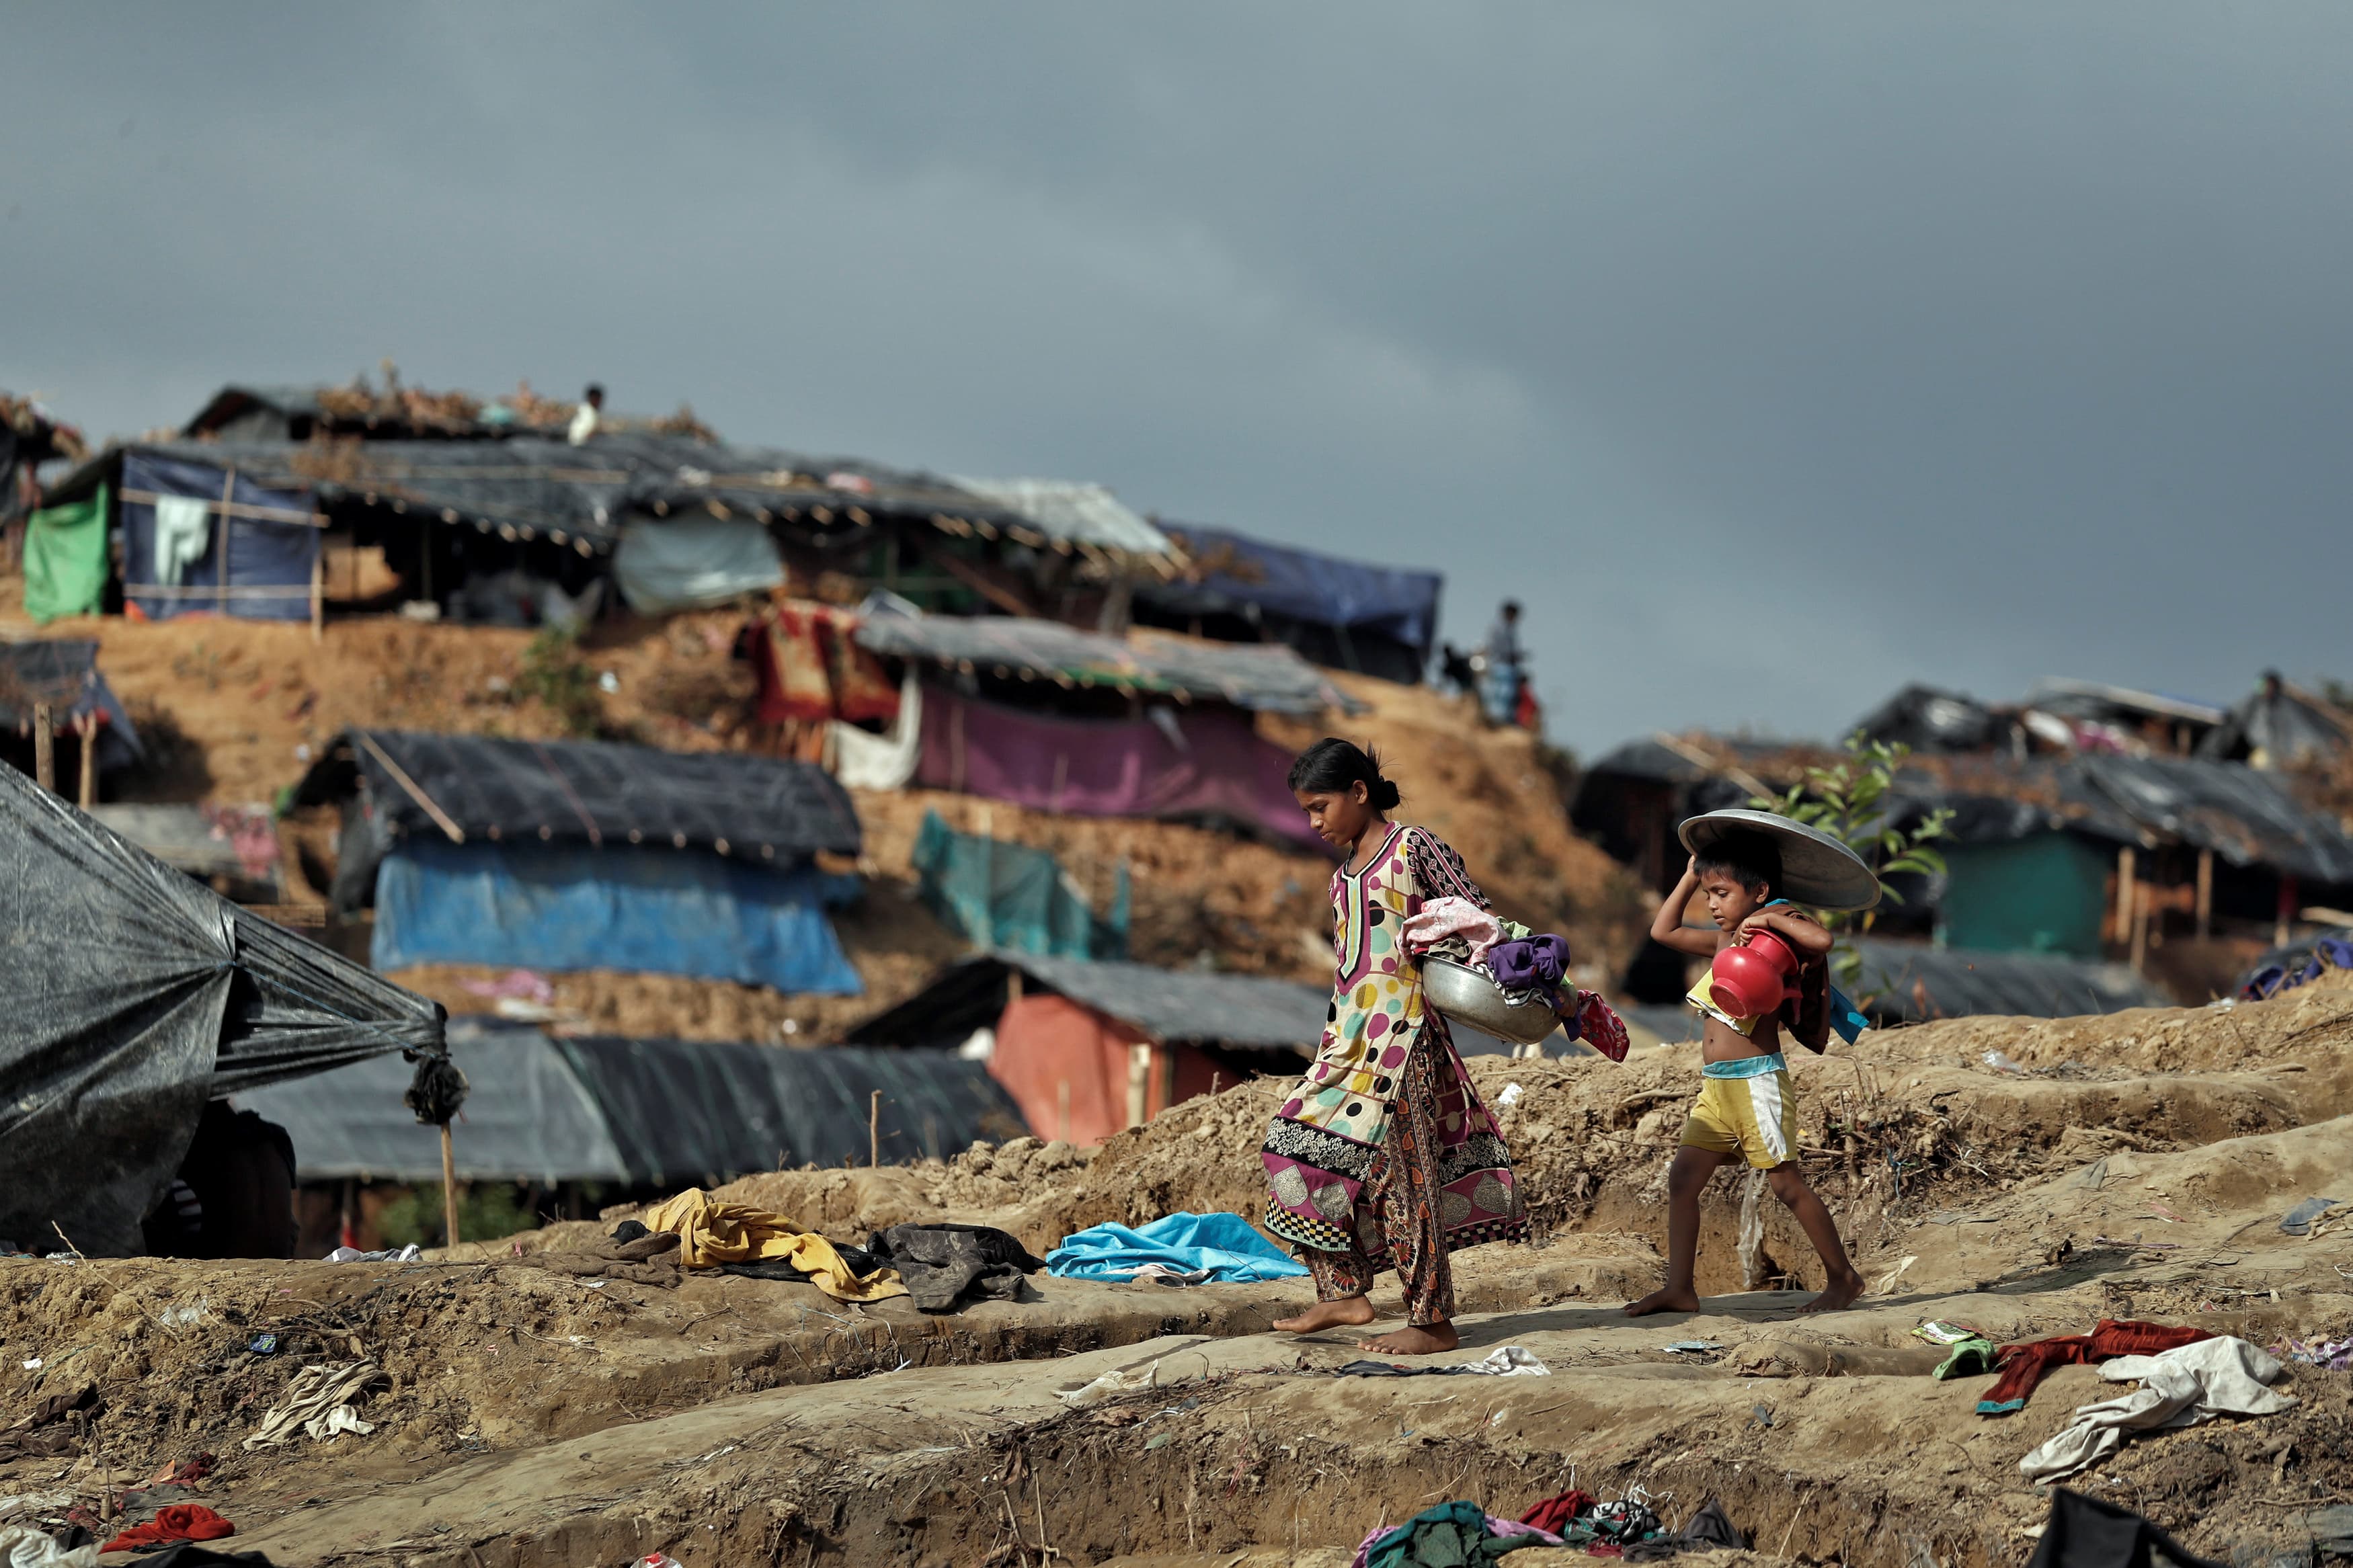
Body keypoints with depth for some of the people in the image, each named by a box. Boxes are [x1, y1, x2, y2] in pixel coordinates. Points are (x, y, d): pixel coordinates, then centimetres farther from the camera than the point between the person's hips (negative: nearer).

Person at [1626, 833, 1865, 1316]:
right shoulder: (1725, 940, 16)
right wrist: (1690, 877, 23)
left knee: (1787, 1184, -5)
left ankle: (1844, 1278, 6)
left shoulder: (1776, 935, -8)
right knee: (1682, 1178, 2)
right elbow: (1663, 931, 29)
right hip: (1715, 1085, 8)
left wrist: (1769, 918, -21)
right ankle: (1679, 1289, 5)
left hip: (1757, 1080, -8)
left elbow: (1821, 940, -30)